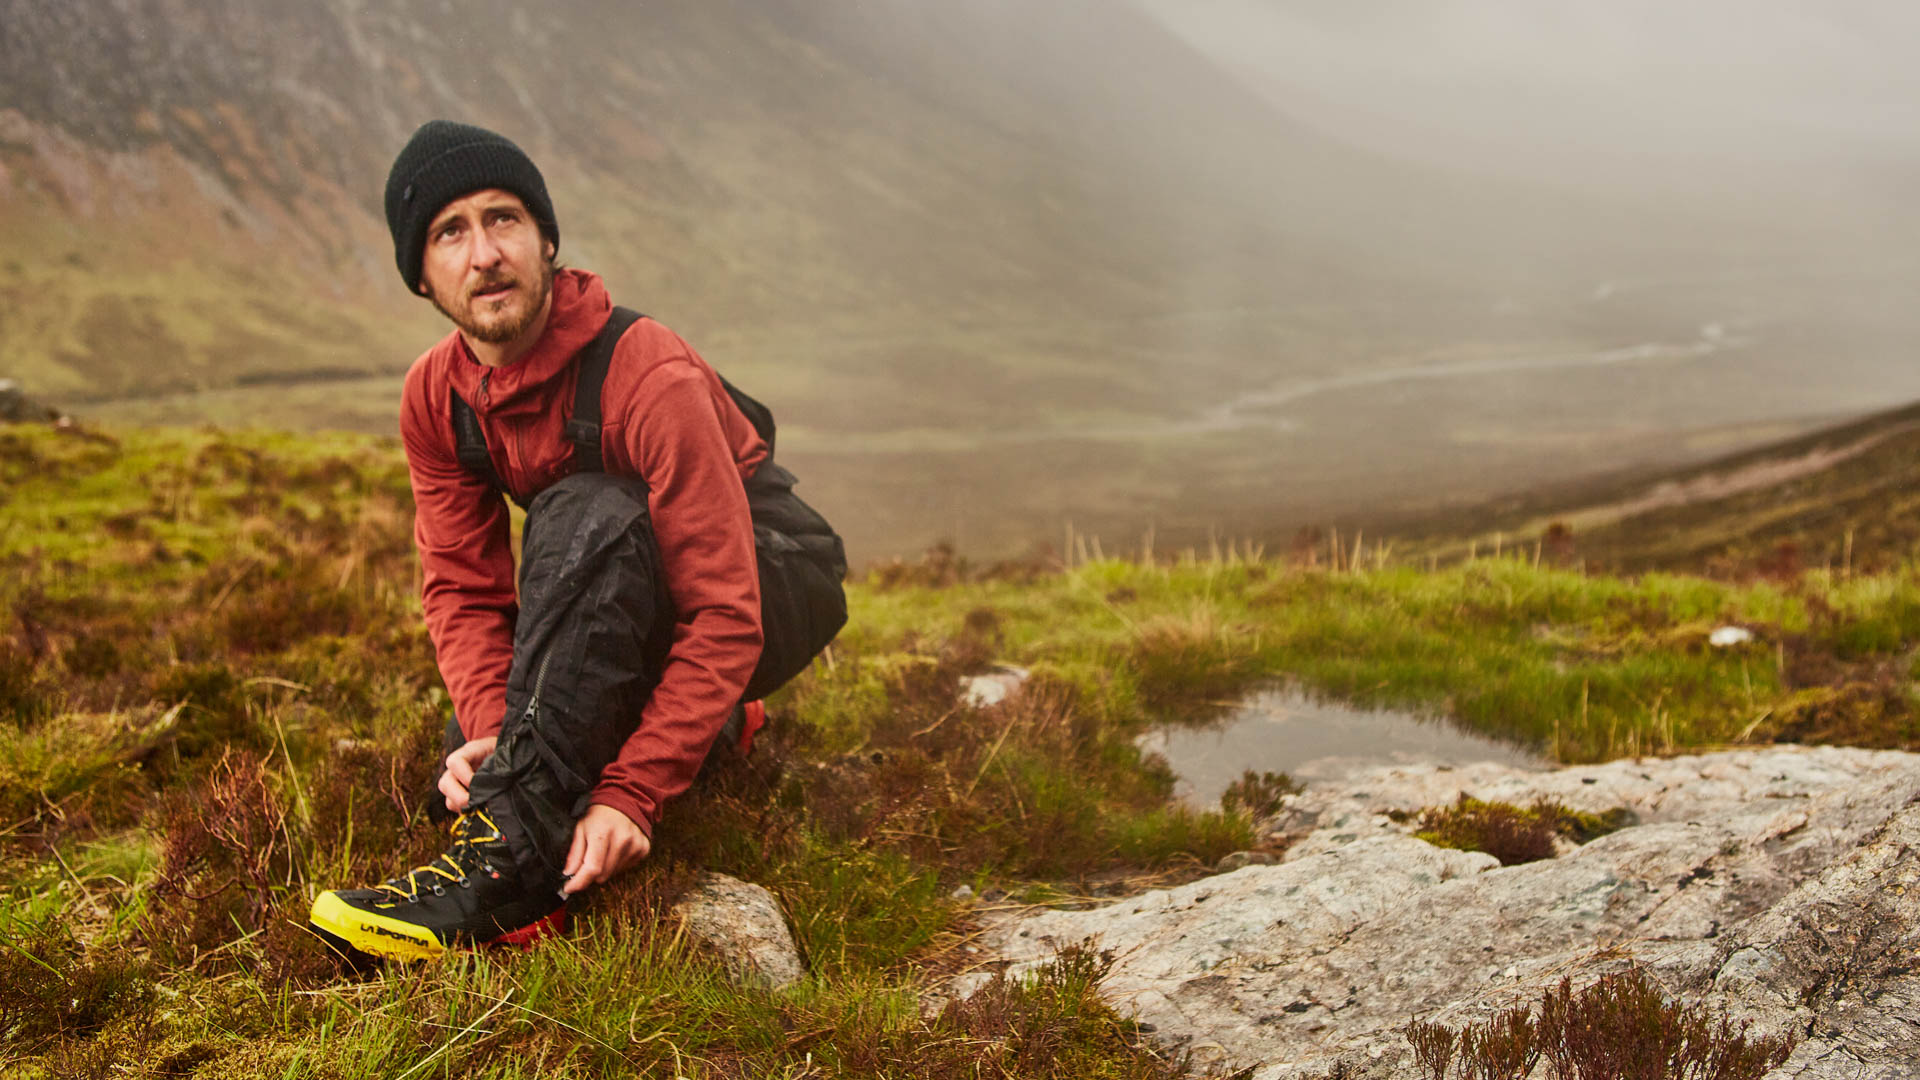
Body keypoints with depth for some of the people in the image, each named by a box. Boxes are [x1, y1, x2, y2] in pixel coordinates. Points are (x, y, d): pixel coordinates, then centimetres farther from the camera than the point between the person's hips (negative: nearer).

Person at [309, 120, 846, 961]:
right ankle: (706, 726, 14)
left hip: (777, 582, -7)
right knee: (466, 763, -10)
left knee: (586, 515, -36)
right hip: (631, 605, 7)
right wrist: (491, 729, -28)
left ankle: (518, 859, -38)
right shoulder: (435, 397, -9)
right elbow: (462, 584, -8)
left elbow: (726, 615, -32)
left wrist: (630, 792, -39)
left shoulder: (647, 374, -30)